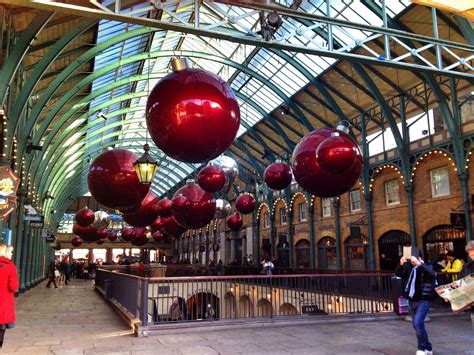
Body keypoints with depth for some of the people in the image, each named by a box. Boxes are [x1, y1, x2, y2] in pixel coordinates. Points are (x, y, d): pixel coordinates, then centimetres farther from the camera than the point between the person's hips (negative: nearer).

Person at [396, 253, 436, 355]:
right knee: (416, 325, 13)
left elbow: (432, 274, -27)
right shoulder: (410, 268, 7)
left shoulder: (426, 267, -8)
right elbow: (399, 274, 7)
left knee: (418, 322, -19)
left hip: (423, 301, -6)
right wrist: (401, 264, -11)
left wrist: (419, 264, -36)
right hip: (412, 300, 7)